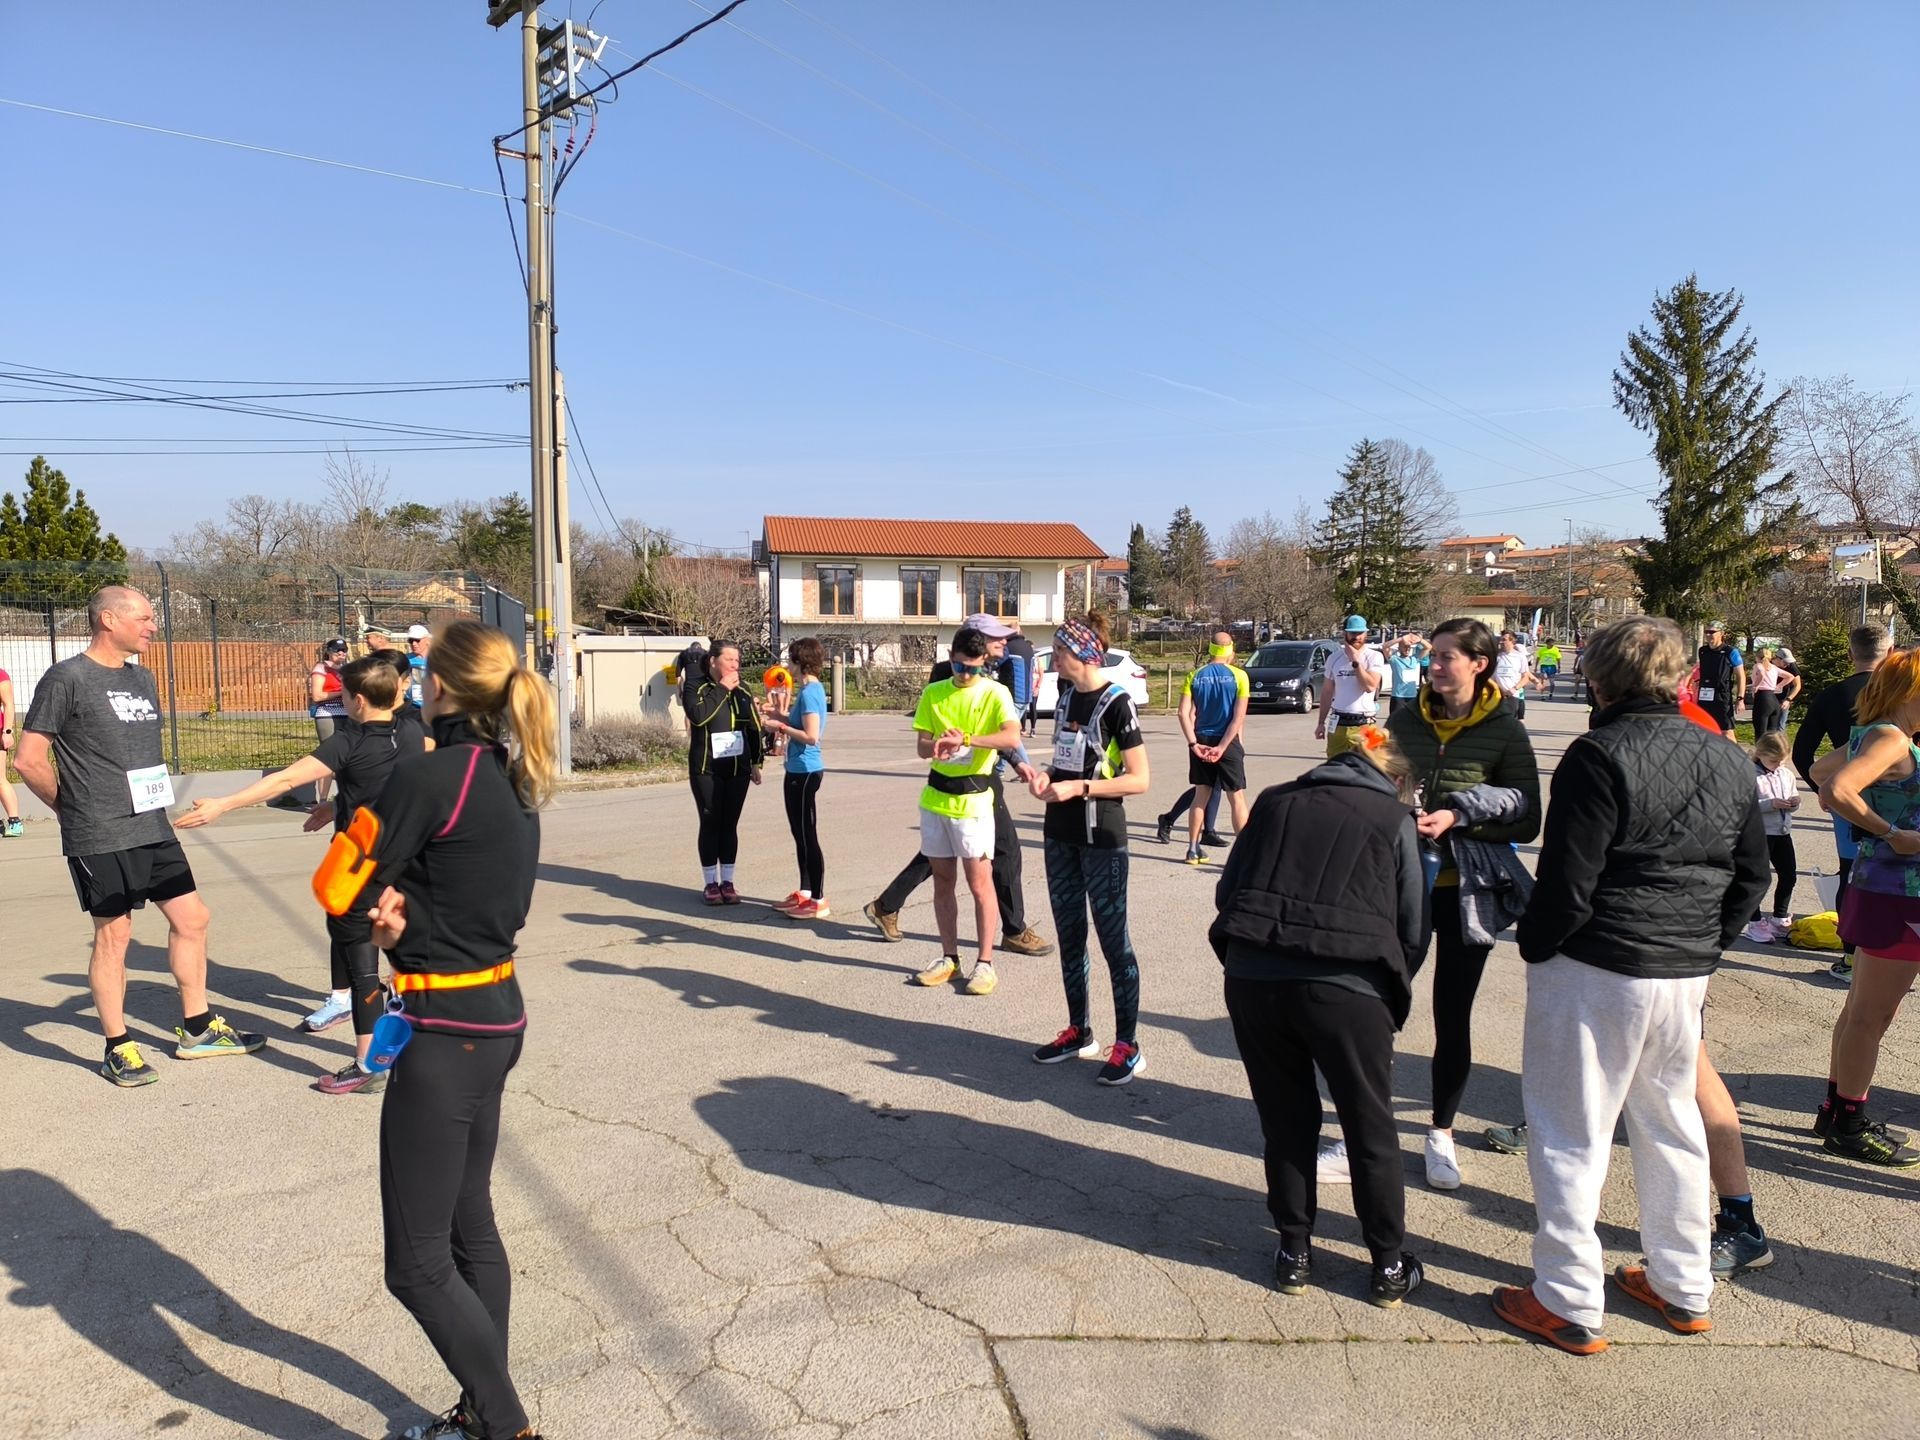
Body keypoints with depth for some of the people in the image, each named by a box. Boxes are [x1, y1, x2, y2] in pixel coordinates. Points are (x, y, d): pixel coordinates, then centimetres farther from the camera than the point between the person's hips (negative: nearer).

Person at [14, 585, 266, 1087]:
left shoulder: (141, 678, 13)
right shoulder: (67, 679, -10)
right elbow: (29, 760, -10)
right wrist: (74, 808, 0)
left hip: (154, 829, 7)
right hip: (101, 839, -7)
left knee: (191, 918, 9)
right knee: (114, 935, 1)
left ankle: (197, 1030, 22)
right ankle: (118, 1049, 15)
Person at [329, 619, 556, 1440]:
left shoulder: (427, 775, -19)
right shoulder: (514, 779, 7)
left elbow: (352, 895, -10)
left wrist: (394, 916, 7)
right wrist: (410, 918, -4)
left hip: (445, 1033, -9)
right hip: (496, 1016, 9)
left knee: (417, 1263, 2)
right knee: (471, 1226, 21)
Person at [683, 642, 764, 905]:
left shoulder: (742, 691, 8)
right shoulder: (698, 687, -3)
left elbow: (755, 727, 13)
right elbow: (697, 715, -23)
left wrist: (756, 763, 11)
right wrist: (722, 689, -18)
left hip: (737, 769, 3)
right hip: (706, 768, -3)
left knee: (729, 825, 7)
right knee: (710, 824, 1)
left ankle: (727, 881, 14)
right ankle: (710, 883, 10)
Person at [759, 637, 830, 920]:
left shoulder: (809, 692, -18)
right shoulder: (812, 689, 12)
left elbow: (810, 736, -24)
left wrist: (781, 726, -14)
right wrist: (779, 716, 14)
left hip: (804, 772, -10)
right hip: (800, 770, 10)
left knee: (808, 835, -4)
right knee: (800, 833, 16)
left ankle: (819, 901, 3)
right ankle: (804, 893, 26)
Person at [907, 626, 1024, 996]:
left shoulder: (995, 693, -7)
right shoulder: (933, 694, 6)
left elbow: (1012, 738, -23)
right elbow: (921, 745, 1)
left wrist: (966, 739, -34)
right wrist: (937, 747, -22)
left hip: (973, 798, -5)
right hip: (936, 795, 5)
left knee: (980, 882, -2)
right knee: (942, 880, 11)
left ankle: (985, 963, 6)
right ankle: (949, 957, 22)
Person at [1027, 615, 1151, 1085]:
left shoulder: (1115, 703, -13)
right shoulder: (1066, 699, 10)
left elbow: (1139, 780, -16)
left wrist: (1077, 788, -22)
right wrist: (1046, 777, 0)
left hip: (1102, 840, -8)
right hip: (1061, 835, 8)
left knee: (1113, 939, 0)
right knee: (1069, 935, 14)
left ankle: (1128, 1045, 9)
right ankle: (1079, 1032, 27)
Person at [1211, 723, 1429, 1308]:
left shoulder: (1274, 801, 16)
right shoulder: (1393, 819, 9)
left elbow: (1226, 892, 15)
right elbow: (1413, 928, 10)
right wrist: (1392, 997, 25)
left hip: (1252, 978, 3)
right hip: (1345, 988, -2)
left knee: (1285, 1124, 19)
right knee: (1372, 1132, 16)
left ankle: (1294, 1253, 30)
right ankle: (1389, 1267, 29)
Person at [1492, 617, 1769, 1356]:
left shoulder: (1600, 756, -16)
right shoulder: (1727, 760, 7)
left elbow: (1568, 883, -18)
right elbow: (1751, 876, 13)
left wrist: (1536, 948, -3)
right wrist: (1703, 947, 19)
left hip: (1597, 970, -7)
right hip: (1687, 976, 7)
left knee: (1571, 1134, 4)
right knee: (1672, 1125, 21)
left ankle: (1568, 1304, 13)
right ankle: (1684, 1288, 34)